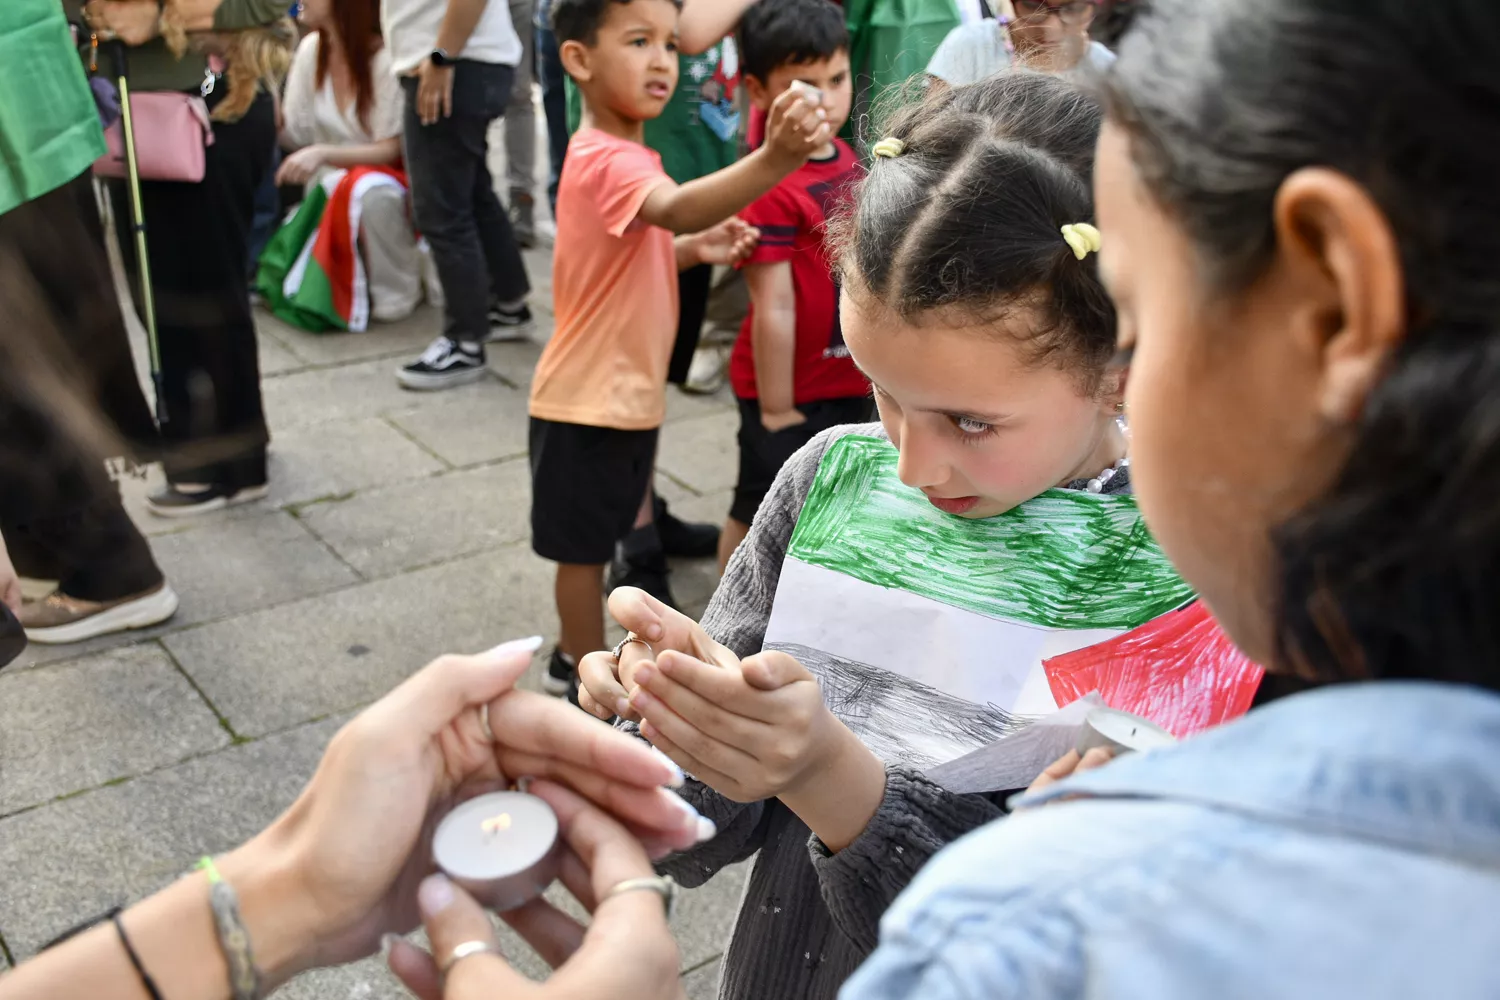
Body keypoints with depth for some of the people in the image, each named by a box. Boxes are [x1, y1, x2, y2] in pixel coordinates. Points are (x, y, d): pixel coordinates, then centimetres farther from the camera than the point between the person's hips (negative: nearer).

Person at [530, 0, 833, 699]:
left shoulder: (620, 154, 10)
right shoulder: (606, 160, -24)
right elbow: (677, 208, -45)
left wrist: (698, 250, -1)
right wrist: (775, 158, -60)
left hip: (625, 392, 10)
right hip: (590, 398, -10)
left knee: (595, 535, 23)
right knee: (584, 545, 7)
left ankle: (574, 654, 41)